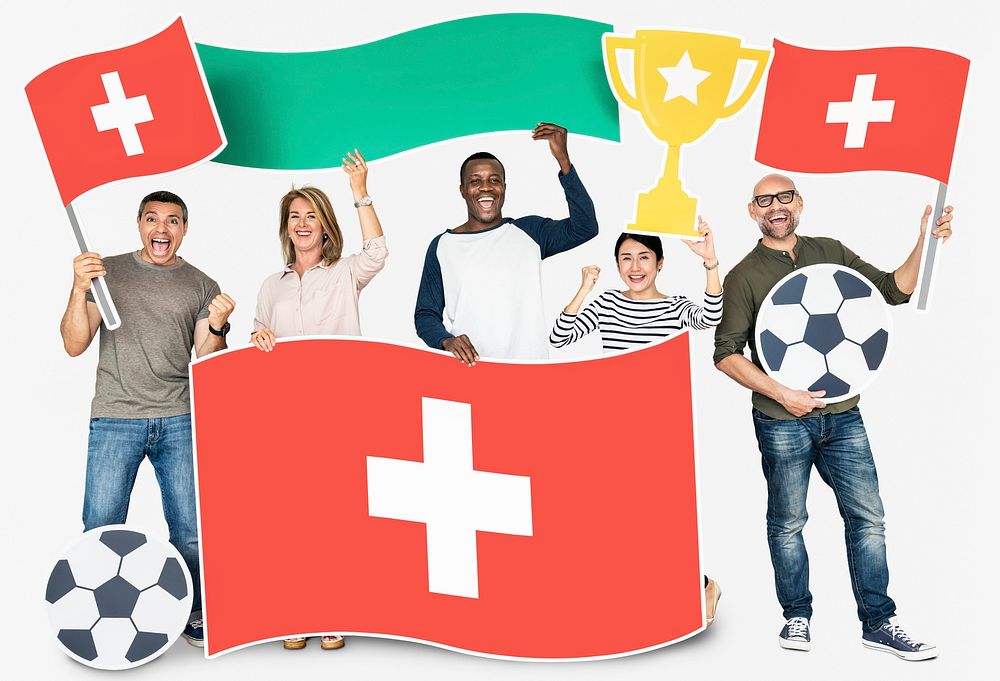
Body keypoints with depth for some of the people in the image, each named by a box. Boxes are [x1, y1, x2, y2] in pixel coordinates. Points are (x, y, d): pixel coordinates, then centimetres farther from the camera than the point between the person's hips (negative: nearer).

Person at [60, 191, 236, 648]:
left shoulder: (201, 287, 11)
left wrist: (216, 327, -12)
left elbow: (205, 362, 7)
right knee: (100, 532, -3)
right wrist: (79, 290, -10)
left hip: (179, 421, 1)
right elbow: (74, 345, 4)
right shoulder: (108, 272, 10)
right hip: (114, 419, 0)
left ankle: (193, 615, 15)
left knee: (191, 532, -2)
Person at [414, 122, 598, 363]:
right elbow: (426, 314, 9)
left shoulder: (530, 232, 8)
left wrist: (563, 159, -14)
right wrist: (447, 341, -13)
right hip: (468, 369, 0)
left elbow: (585, 228, -7)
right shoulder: (442, 246, 8)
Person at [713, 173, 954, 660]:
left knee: (867, 518, 4)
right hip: (782, 423, -3)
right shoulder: (745, 276, -2)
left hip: (842, 415, 3)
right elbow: (726, 354, -6)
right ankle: (797, 617, 23)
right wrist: (781, 394, -15)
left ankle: (878, 623, 15)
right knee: (787, 523, 7)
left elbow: (894, 290, 8)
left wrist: (924, 243, -7)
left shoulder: (831, 253, 9)